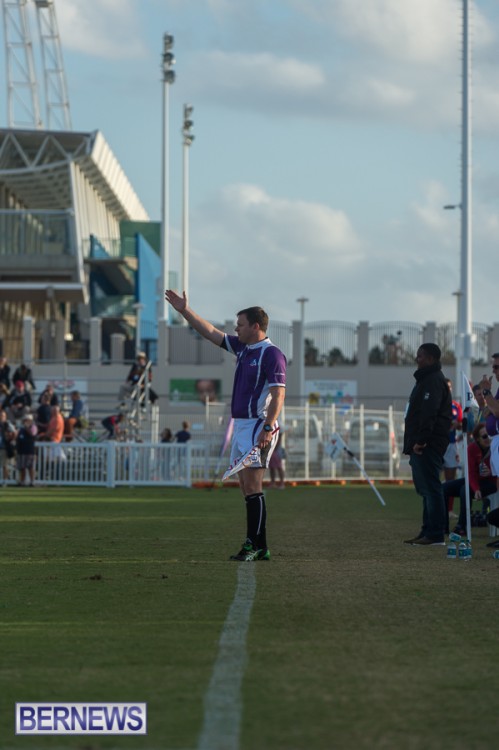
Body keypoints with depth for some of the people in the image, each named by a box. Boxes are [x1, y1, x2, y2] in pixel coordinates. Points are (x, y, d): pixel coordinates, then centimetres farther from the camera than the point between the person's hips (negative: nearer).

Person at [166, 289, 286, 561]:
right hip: (241, 426, 9)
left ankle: (256, 545, -13)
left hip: (258, 426, -9)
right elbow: (212, 333, 24)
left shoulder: (272, 355, -12)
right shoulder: (242, 347, 14)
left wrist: (268, 428, -26)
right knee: (246, 486, 7)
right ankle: (256, 546, 9)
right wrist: (185, 311, 22)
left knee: (252, 485, -13)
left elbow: (278, 396, -18)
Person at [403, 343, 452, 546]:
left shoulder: (433, 381, -13)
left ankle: (435, 534, -12)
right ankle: (428, 531, 16)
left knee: (430, 488, -11)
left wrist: (420, 440, -25)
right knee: (426, 489, 12)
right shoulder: (427, 379, 22)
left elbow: (429, 413, -22)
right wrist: (413, 443, 21)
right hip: (424, 445, 11)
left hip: (428, 445, -11)